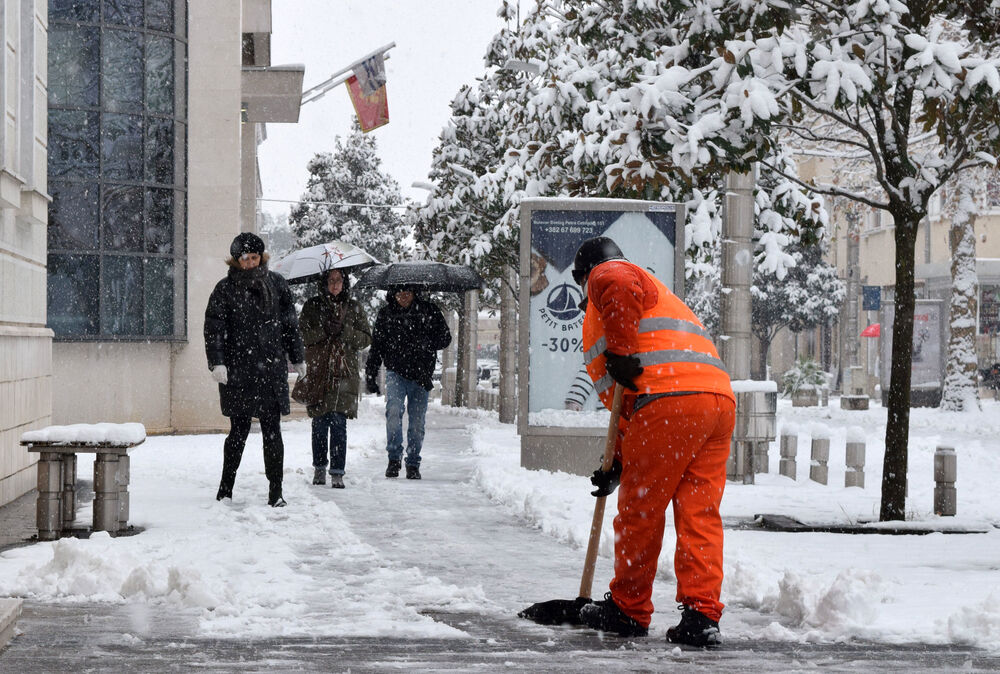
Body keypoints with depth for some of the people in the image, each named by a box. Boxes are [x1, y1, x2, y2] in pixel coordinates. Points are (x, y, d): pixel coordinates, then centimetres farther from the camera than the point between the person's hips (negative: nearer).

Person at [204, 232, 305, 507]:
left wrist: (297, 358, 19)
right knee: (239, 429, 2)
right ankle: (225, 488, 17)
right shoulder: (225, 289, 2)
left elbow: (289, 323, 17)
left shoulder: (276, 284, 9)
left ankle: (275, 493, 4)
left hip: (272, 370, 2)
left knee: (272, 430, 0)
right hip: (238, 372, -2)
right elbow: (214, 328, -3)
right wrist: (217, 362, -14)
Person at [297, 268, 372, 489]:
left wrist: (344, 330, -8)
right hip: (318, 371, 0)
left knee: (339, 423, -7)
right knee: (319, 423, 2)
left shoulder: (353, 308, 11)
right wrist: (325, 330, -14)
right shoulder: (312, 306, 9)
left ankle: (337, 473, -5)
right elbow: (302, 334, 1)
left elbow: (366, 338, 7)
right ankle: (319, 468, 17)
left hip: (345, 372, 0)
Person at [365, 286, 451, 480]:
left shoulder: (429, 311, 7)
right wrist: (370, 376, 7)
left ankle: (413, 464, 16)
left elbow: (445, 337, 6)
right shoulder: (385, 314, 10)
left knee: (417, 422, 2)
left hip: (421, 375, 0)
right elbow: (376, 346, 14)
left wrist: (425, 344, -13)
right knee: (393, 410, -23)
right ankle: (394, 458, -13)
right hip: (396, 372, 0)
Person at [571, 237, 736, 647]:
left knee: (640, 510, 5)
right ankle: (701, 616, 0)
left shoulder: (607, 275, 14)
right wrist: (620, 463, 31)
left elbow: (621, 289, -17)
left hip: (670, 399, -9)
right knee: (700, 514, 7)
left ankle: (629, 610, 17)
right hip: (720, 399, 9)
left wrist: (620, 352, -16)